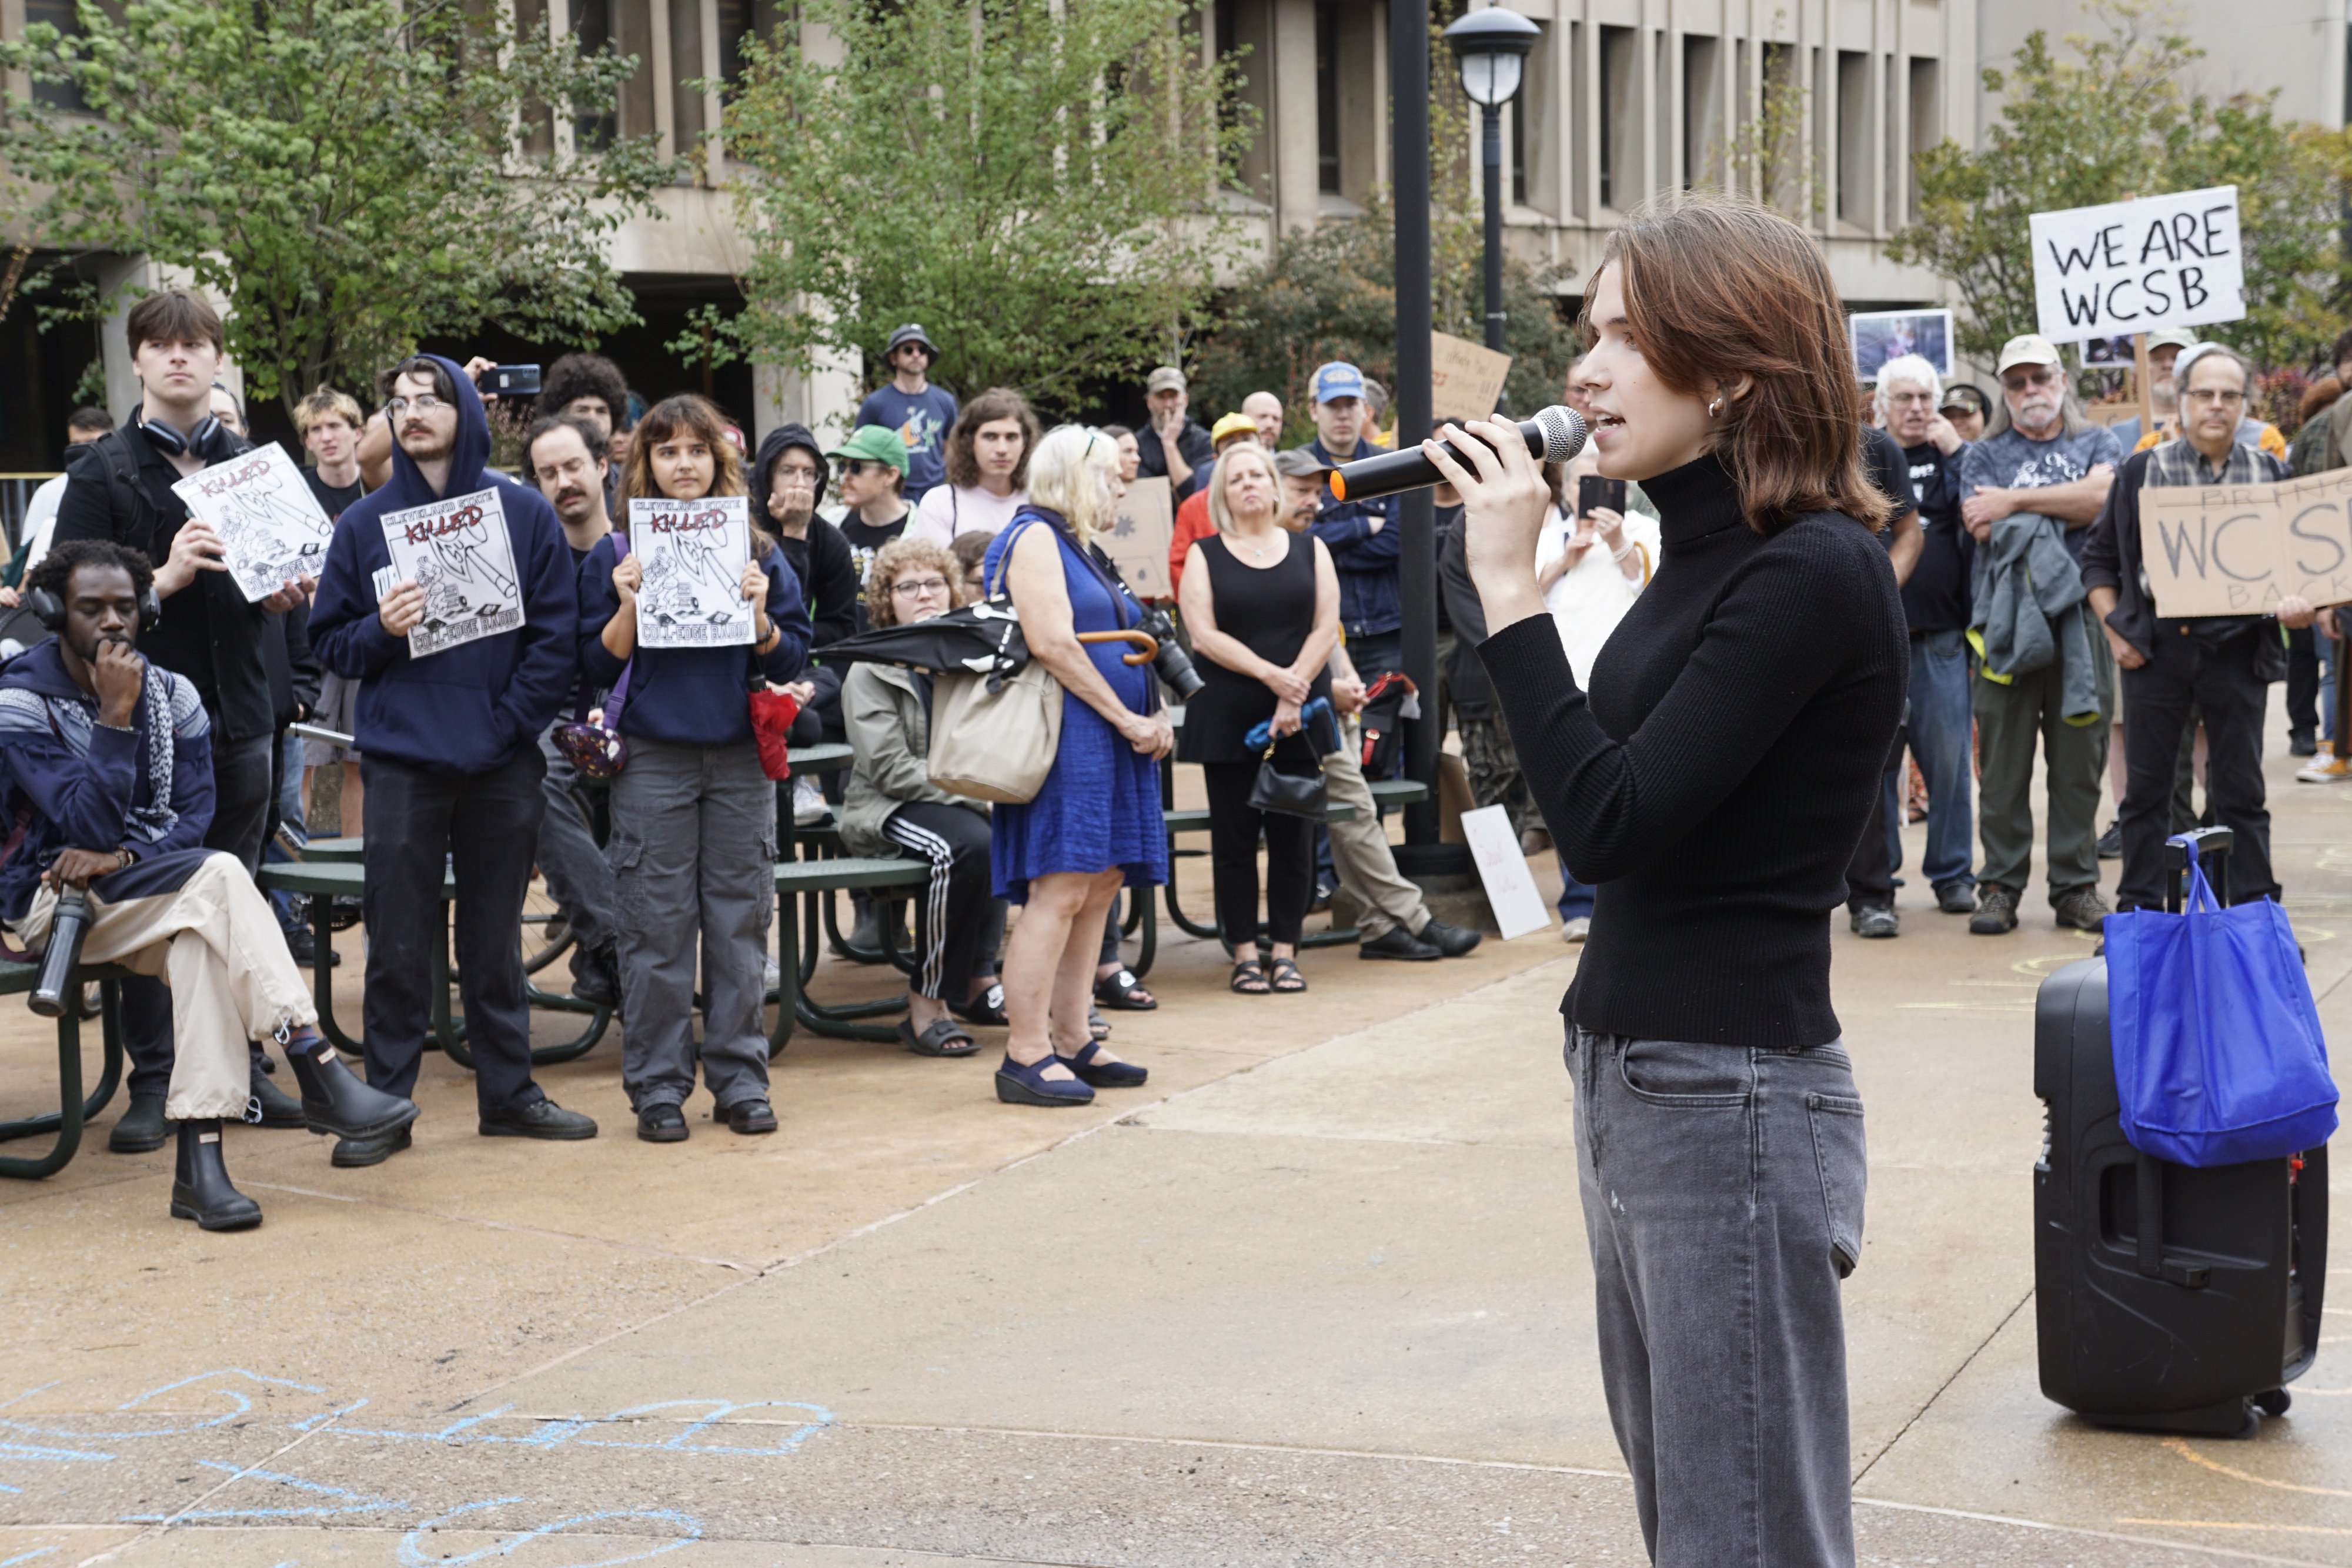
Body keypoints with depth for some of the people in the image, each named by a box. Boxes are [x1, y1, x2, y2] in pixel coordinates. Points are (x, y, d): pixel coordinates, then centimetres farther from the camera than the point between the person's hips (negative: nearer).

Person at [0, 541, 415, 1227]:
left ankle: (199, 1162, -37)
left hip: (139, 887, 5)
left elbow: (194, 813, 1)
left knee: (199, 935, -33)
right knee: (219, 876, -29)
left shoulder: (172, 695, 10)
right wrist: (115, 716, -21)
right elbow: (87, 823, -17)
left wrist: (122, 855, -17)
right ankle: (321, 1076, -35)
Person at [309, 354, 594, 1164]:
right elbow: (329, 641, 7)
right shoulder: (365, 522, 4)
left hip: (502, 762, 0)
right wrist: (380, 629, -13)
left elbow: (555, 636, 1)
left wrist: (509, 723, -7)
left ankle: (507, 1090, 20)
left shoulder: (524, 513, 2)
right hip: (402, 761, 0)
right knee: (399, 942, 1)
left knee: (495, 934, 11)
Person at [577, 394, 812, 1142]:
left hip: (741, 758, 2)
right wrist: (628, 606, -14)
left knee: (741, 922, 4)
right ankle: (658, 1087, 7)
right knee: (658, 930, -1)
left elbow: (790, 660, 7)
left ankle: (740, 1081, 13)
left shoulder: (757, 552, 9)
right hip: (653, 762, -2)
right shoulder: (616, 555, 4)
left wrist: (759, 616, -10)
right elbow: (600, 665, 1)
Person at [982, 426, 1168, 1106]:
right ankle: (1025, 1055, -12)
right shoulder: (1035, 538, -7)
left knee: (1100, 887, 9)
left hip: (1108, 743, 10)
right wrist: (1128, 719, -15)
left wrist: (1155, 717, 8)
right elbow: (1052, 643, -18)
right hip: (1065, 737, -10)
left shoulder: (1079, 547, 23)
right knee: (1058, 891, -13)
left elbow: (1123, 644, 26)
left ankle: (1071, 1039, 14)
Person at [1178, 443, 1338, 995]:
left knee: (1293, 836, 1)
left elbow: (1326, 628, 1)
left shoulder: (1310, 550, 10)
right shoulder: (1204, 556, 5)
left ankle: (1284, 951, 8)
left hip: (1298, 718, 1)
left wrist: (1294, 693, -11)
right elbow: (1204, 635, -6)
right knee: (1234, 837, 0)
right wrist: (1271, 675, -15)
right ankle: (1245, 954, 6)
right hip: (1228, 717, -1)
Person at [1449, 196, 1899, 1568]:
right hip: (1636, 1080, 10)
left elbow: (1610, 824, -21)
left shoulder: (1813, 571, -17)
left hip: (1732, 1097, -10)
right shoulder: (1708, 550, 12)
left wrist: (1513, 587, -19)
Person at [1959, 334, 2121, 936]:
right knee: (2002, 761, -1)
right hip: (2005, 620, -1)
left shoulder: (2097, 443, 15)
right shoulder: (1983, 455, 13)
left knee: (2079, 760, 2)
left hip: (2081, 618, 1)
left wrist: (2017, 503, -6)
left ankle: (2077, 886, 9)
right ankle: (2000, 887, 5)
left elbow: (2104, 495, -7)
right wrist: (2066, 510, -4)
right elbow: (1984, 528, -4)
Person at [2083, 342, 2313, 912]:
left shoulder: (2269, 474, 9)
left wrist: (2297, 602, -9)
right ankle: (2138, 914, 13)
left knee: (2240, 791, 4)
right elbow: (2099, 557, 10)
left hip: (2237, 646, 0)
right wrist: (2115, 631, -1)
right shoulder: (2143, 471, 6)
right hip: (2156, 646, 0)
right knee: (2146, 789, 5)